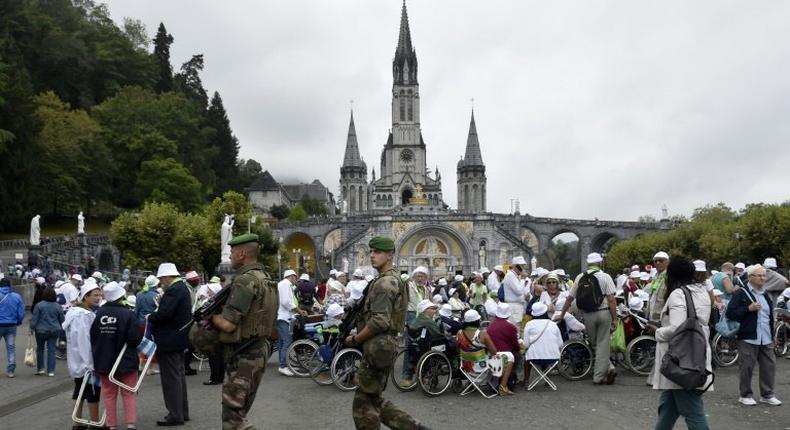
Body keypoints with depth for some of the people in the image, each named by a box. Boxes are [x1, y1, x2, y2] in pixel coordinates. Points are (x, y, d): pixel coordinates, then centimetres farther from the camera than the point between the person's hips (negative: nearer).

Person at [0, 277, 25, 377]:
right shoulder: (17, 296, -3)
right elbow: (21, 313, -1)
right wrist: (18, 322, 16)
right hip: (12, 326, 3)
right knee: (11, 347, 8)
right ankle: (11, 370, 8)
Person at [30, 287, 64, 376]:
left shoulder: (39, 305, -9)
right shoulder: (58, 306, 0)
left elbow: (34, 318, -7)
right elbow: (62, 320, 8)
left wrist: (32, 329, 2)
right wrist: (59, 328, 25)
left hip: (41, 331, -2)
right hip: (54, 331, 2)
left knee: (40, 349, 14)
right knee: (51, 350, 3)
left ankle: (40, 368, 14)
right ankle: (51, 371, 2)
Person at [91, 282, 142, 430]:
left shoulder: (99, 313, -5)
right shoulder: (128, 314, -17)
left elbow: (92, 336, 3)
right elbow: (135, 338, -18)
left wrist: (98, 351, 17)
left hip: (103, 361, 3)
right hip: (125, 361, -3)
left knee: (109, 393, 13)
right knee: (129, 393, 7)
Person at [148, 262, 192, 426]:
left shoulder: (173, 290, -19)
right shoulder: (182, 287, 13)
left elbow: (163, 314, -27)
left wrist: (150, 317, -10)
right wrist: (162, 302, 3)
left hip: (169, 340, -11)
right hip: (179, 338, 11)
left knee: (171, 378, -5)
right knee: (179, 375, 16)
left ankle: (175, 415, 0)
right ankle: (183, 411, 24)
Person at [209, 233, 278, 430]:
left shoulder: (245, 281, -19)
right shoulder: (265, 278, 12)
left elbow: (228, 324, -24)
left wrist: (211, 315, -3)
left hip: (242, 355, -10)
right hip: (259, 350, 10)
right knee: (238, 412, 17)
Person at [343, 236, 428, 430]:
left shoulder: (384, 283, -16)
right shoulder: (394, 280, 16)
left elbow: (379, 322, -24)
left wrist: (354, 339, -11)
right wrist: (360, 334, 16)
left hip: (377, 347, -10)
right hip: (386, 345, 10)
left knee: (364, 403, -1)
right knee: (374, 400, 17)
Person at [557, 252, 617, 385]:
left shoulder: (580, 277, 4)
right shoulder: (605, 277, -5)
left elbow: (569, 298, 8)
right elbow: (611, 299, -11)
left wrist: (562, 315, 18)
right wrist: (615, 319, -5)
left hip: (588, 315, 2)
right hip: (604, 312, -2)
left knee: (595, 344, 19)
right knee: (603, 344, 5)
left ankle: (609, 368, 11)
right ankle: (599, 376, 5)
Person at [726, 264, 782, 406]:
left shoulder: (765, 295, 17)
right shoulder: (741, 293, -5)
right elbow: (730, 313, -12)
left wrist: (772, 335, 23)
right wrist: (749, 308, -20)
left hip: (766, 339, 7)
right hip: (748, 338, -6)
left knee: (769, 366, 6)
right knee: (747, 368, 0)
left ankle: (767, 394, 19)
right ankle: (745, 395, 12)